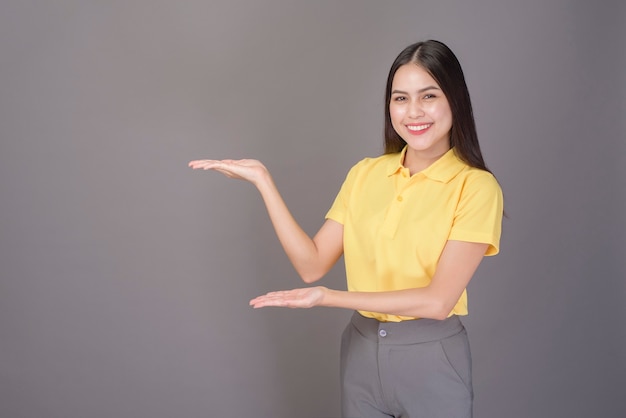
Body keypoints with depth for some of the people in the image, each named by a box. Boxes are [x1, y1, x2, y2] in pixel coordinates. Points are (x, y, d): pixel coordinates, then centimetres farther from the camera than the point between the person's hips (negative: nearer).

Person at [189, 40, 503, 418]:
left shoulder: (476, 187, -12)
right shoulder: (365, 174, 2)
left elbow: (438, 300, -19)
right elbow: (312, 265, -4)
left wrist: (328, 297, -23)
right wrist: (263, 180, -8)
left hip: (431, 357, -4)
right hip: (361, 349, 4)